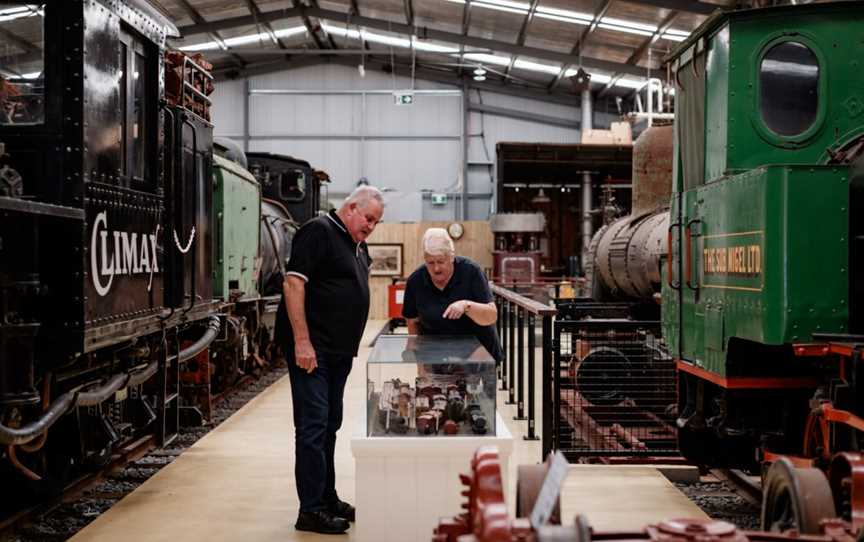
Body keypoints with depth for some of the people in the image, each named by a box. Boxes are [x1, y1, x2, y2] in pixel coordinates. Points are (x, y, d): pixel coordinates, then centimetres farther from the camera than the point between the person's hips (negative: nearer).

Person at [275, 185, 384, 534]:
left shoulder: (358, 247, 16)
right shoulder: (319, 231, -11)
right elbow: (293, 283, -18)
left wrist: (351, 346, 20)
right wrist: (302, 342, -22)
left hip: (339, 350, 9)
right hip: (311, 348, -9)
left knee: (330, 425, 15)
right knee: (313, 425, -7)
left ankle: (327, 498, 25)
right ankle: (311, 511, -2)